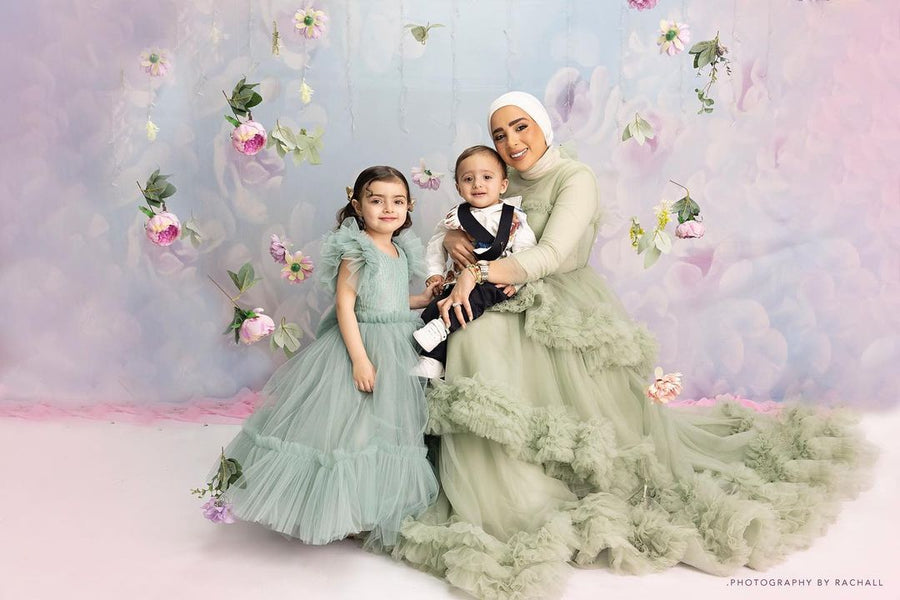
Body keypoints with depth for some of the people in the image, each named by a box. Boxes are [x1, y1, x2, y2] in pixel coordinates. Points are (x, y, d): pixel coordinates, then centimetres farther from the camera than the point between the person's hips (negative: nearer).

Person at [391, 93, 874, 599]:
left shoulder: (575, 179, -9)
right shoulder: (505, 184, 11)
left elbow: (550, 256, -22)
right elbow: (458, 224, 18)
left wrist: (479, 273, -32)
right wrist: (455, 239, -7)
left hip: (570, 311, -6)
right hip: (516, 310, 6)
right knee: (474, 342, -17)